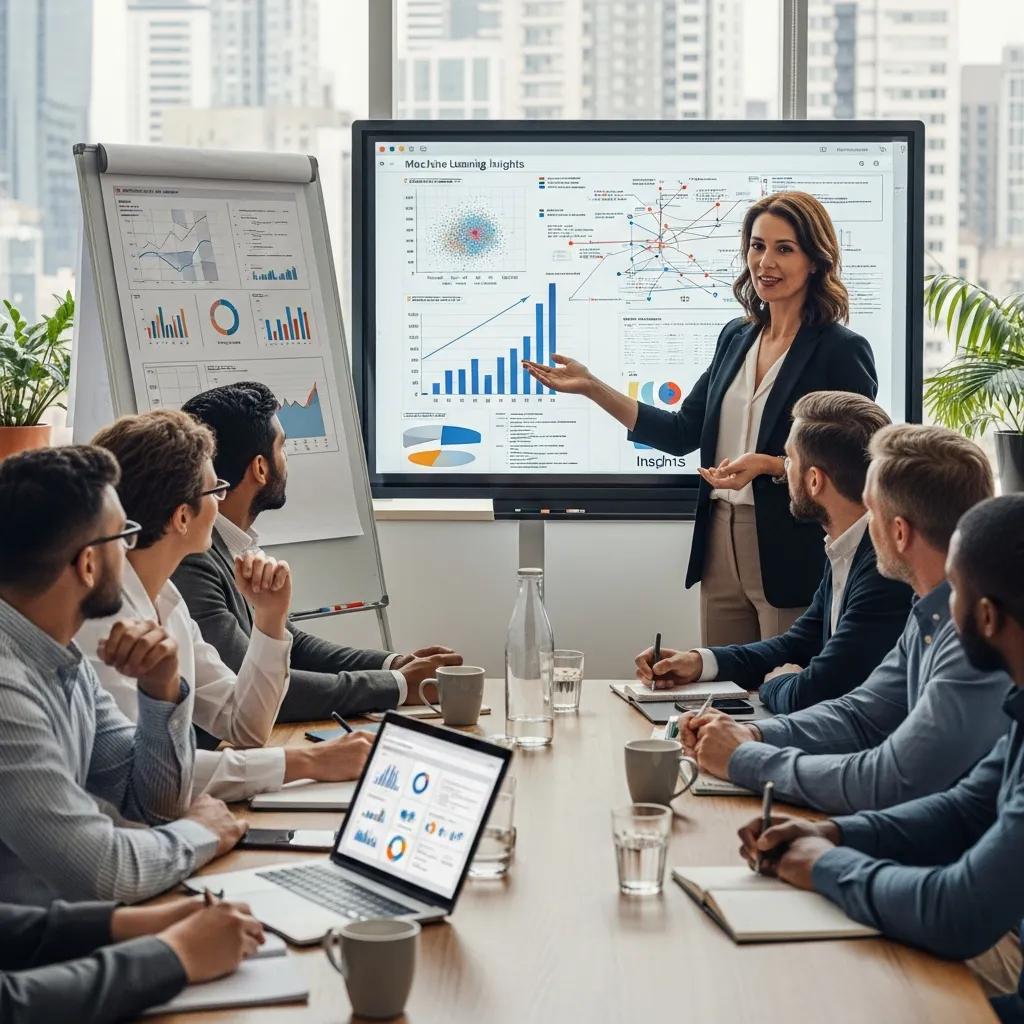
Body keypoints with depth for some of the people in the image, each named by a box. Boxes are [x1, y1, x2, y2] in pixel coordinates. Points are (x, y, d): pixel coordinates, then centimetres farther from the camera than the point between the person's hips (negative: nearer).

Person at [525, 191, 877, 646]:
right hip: (721, 546, 6)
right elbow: (682, 433, 13)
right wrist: (593, 388, 7)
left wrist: (769, 465, -22)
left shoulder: (843, 352, -8)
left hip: (790, 558, -6)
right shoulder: (736, 337, 12)